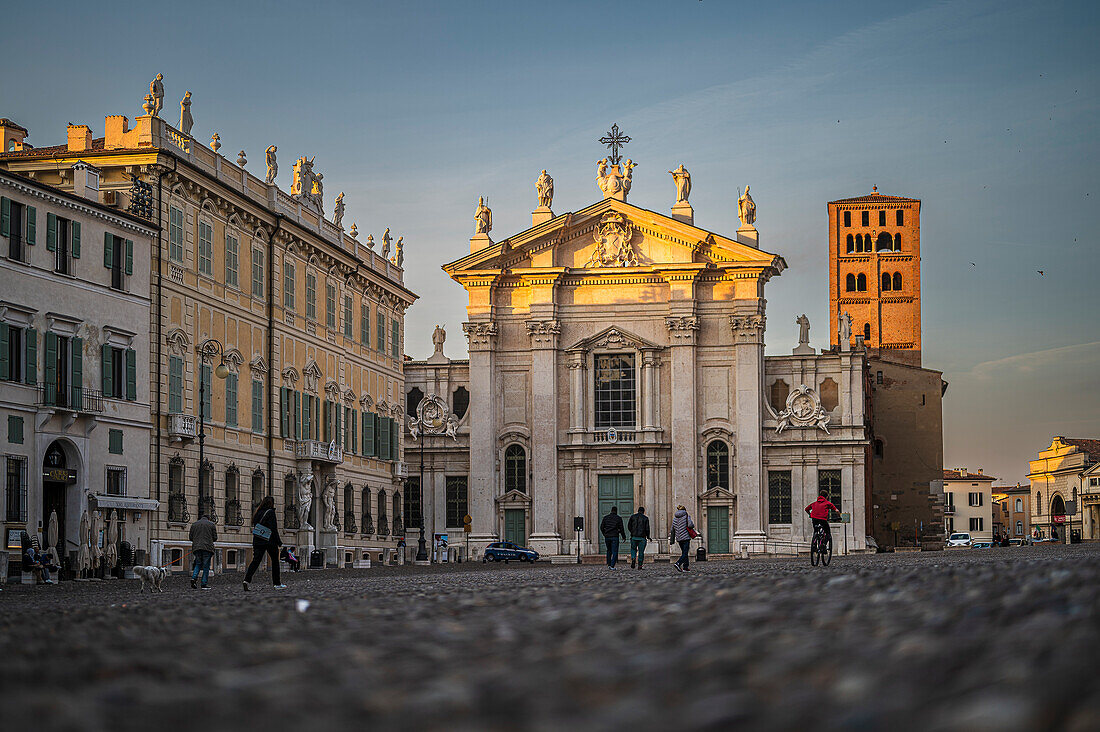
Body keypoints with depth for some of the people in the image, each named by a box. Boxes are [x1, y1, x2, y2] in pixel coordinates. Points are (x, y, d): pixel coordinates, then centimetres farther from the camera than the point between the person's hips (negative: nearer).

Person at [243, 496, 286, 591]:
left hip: (257, 541, 5)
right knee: (275, 561, 9)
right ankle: (277, 584, 14)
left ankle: (247, 580, -22)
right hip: (269, 541, -5)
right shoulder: (270, 512, -8)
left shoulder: (258, 513, 12)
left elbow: (254, 526, 13)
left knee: (255, 560, -2)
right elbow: (273, 528, -13)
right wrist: (279, 541, -7)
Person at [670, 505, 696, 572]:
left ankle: (685, 567, 12)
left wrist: (672, 540, 14)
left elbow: (673, 529, 10)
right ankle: (678, 563, -28)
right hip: (686, 537, -5)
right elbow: (691, 525, -14)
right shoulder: (686, 516, -4)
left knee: (684, 552, 15)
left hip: (679, 538, 5)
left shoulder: (675, 518, 10)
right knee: (685, 553, -7)